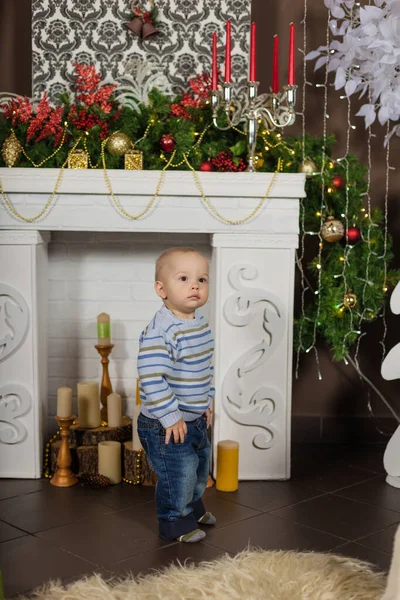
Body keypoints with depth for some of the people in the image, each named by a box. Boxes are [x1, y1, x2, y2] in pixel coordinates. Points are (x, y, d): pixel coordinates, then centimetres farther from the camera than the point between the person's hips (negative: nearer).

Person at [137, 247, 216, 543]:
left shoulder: (201, 325, 3)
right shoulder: (160, 331, -27)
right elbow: (152, 379, -30)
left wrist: (207, 401, 15)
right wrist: (171, 417, -27)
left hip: (196, 418, 9)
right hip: (167, 425, -9)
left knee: (200, 467, 25)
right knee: (178, 474, 4)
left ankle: (193, 507, 51)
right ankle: (175, 521, 28)